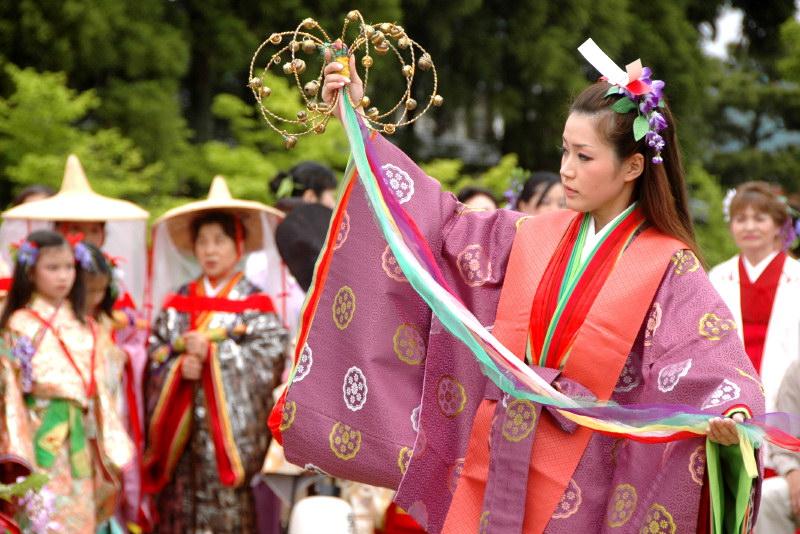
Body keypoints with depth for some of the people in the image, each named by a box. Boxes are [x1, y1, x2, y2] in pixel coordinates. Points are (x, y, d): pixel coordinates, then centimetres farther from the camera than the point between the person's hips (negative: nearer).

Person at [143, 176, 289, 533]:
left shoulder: (255, 304, 3)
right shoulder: (177, 303, 13)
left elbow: (269, 360, -8)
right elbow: (155, 358, 9)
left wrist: (213, 352, -13)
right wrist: (180, 367, -12)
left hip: (232, 426, -3)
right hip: (182, 429, 3)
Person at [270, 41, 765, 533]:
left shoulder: (670, 269, -8)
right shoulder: (534, 237, 7)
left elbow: (713, 358, -19)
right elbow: (439, 222, 12)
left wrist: (733, 420, -42)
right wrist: (359, 121, 13)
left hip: (576, 488, -5)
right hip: (495, 464, 5)